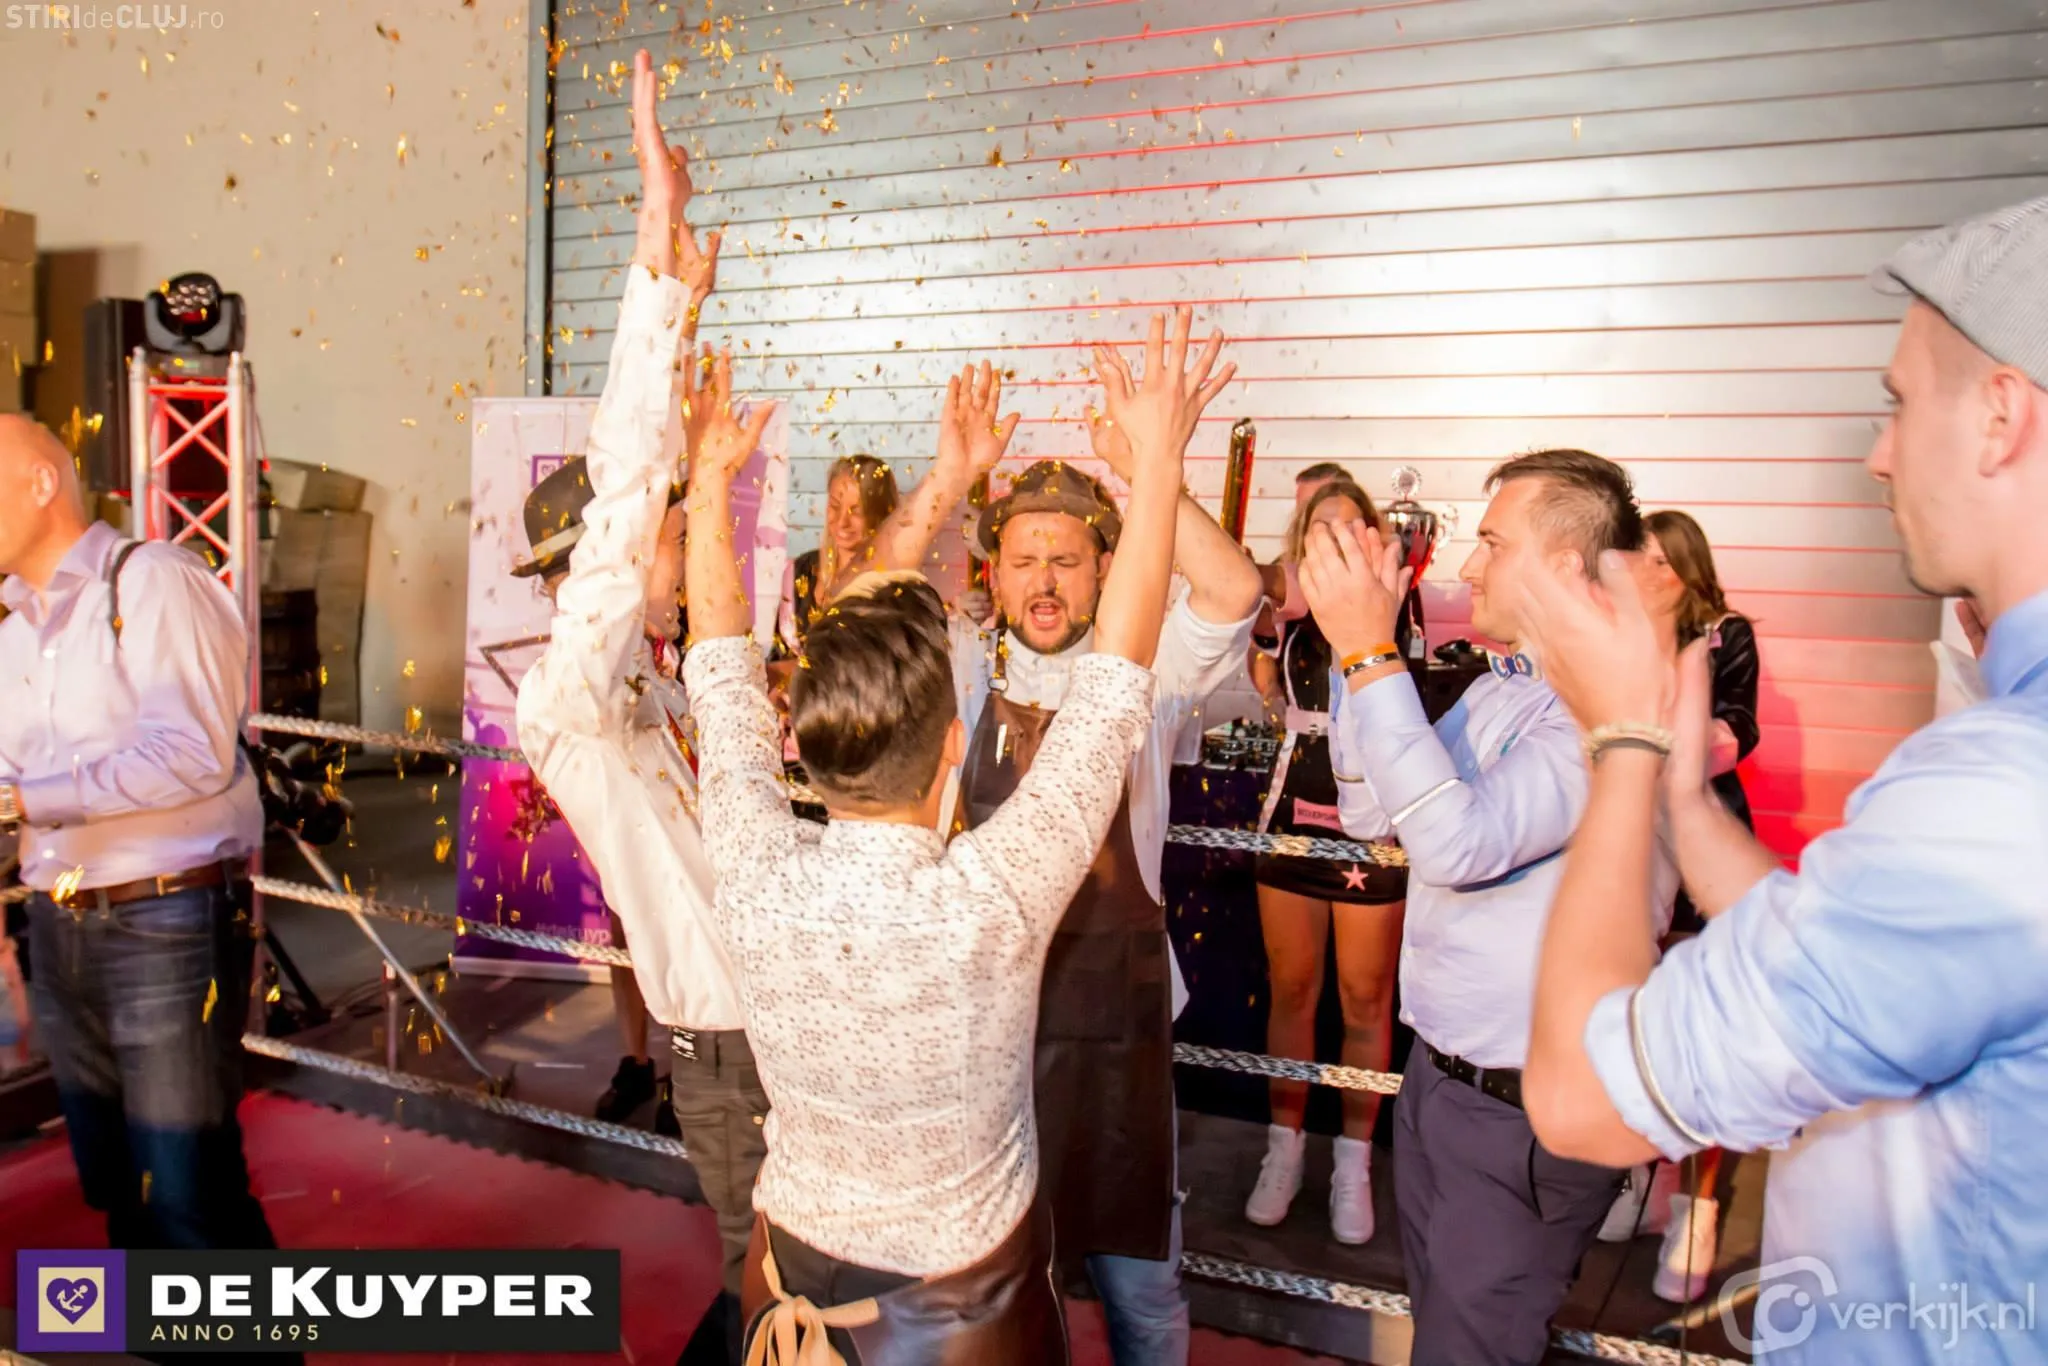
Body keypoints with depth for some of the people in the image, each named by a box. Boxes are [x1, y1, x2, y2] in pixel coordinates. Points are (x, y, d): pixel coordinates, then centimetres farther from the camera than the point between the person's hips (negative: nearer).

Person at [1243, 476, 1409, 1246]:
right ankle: (1284, 1149, 27)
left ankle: (1353, 1163, 22)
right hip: (1293, 821, 3)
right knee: (1290, 991, 11)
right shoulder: (1289, 626, 4)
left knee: (1364, 1001, 6)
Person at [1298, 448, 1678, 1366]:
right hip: (1439, 1076, 9)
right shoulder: (1500, 688, 7)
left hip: (1523, 1113, -8)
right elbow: (1372, 812, 8)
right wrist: (1360, 643, -2)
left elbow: (1458, 840, -33)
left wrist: (1369, 650, -29)